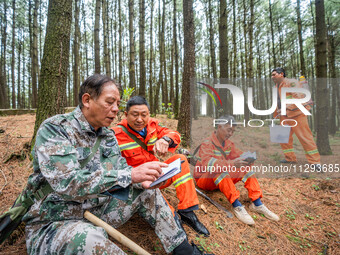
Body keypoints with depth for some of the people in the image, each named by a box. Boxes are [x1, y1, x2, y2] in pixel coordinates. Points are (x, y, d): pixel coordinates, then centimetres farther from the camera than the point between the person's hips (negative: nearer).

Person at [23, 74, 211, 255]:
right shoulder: (54, 128, -19)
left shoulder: (107, 135, 3)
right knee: (89, 238, -39)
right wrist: (130, 175, -36)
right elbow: (68, 184, -31)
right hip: (52, 222, -6)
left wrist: (141, 180, -19)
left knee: (147, 192, 2)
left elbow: (120, 168, 5)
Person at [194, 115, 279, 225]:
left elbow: (239, 156, 0)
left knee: (245, 168, -9)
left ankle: (257, 204, -13)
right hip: (204, 179, -7)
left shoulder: (229, 144, 7)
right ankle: (237, 206, -35)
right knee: (220, 170, -37)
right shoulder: (207, 144, -18)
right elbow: (208, 163, -35)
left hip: (224, 179, 7)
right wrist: (231, 164, -46)